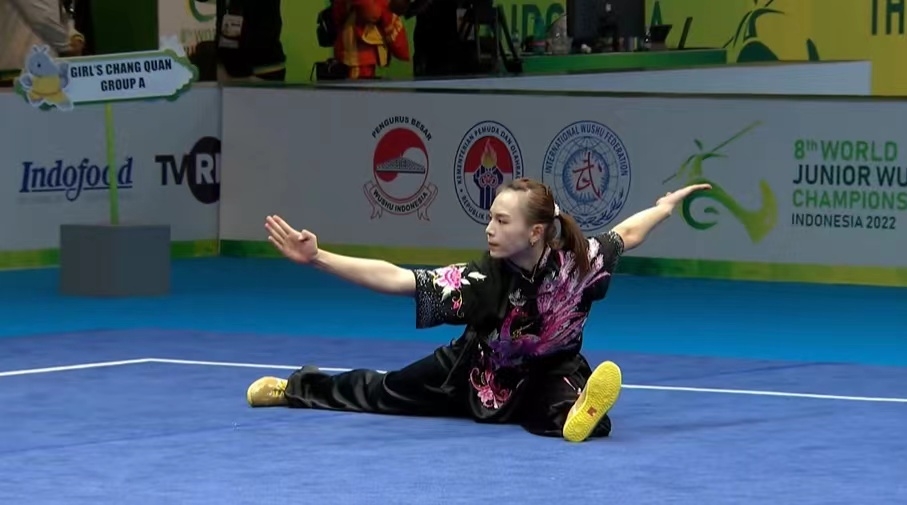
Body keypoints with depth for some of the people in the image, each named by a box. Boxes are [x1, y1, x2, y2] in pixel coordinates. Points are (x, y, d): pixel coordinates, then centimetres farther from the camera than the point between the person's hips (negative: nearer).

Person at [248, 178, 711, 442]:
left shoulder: (576, 262, -30)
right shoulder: (480, 279, -33)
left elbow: (626, 235, -7)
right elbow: (395, 279, -38)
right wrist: (318, 258, -47)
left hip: (546, 374, 0)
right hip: (477, 375, 0)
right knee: (386, 392, 16)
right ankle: (296, 388, 34)